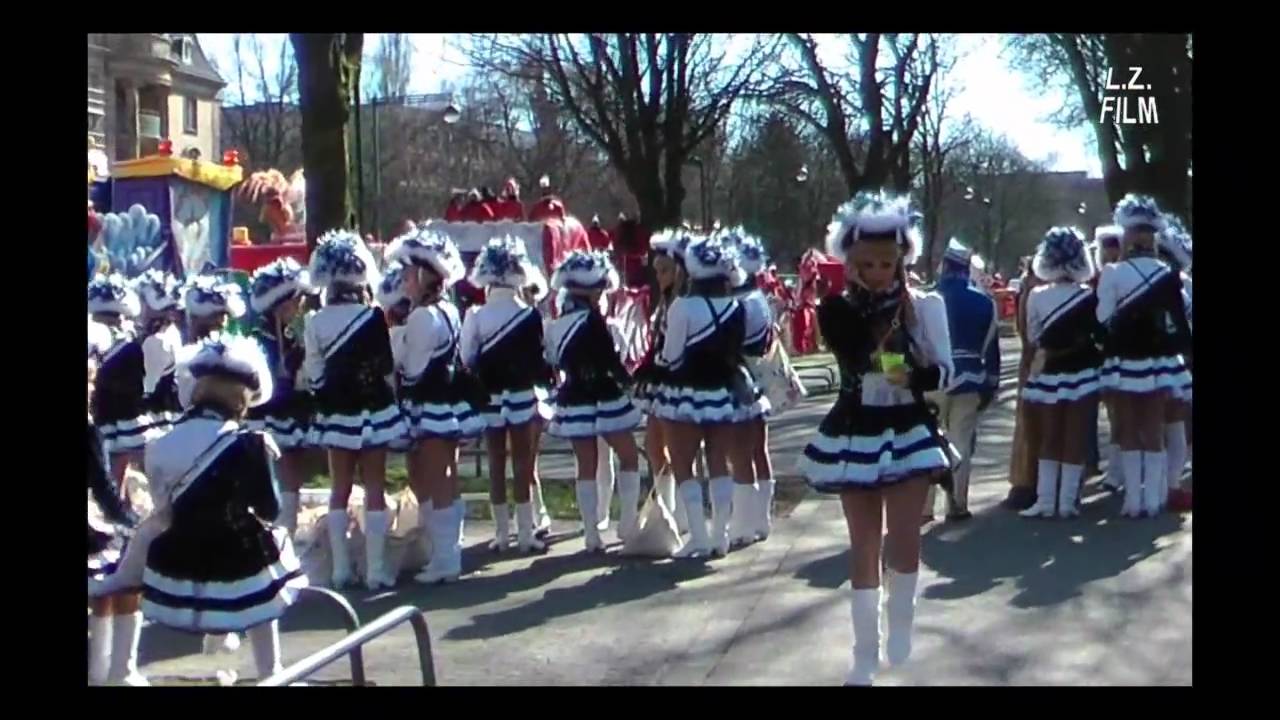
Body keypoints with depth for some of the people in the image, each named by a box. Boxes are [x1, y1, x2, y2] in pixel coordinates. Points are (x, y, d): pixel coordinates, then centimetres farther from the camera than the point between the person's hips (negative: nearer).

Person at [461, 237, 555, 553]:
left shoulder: (475, 316, -5)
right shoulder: (530, 315, -9)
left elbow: (467, 359, -3)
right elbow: (539, 360, -4)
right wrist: (543, 391, 9)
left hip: (489, 397, 2)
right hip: (521, 396, -1)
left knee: (496, 466, 8)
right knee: (523, 466, 3)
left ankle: (502, 534, 12)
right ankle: (525, 534, 4)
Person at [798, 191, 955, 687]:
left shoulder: (926, 305, -2)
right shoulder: (836, 310, -5)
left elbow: (944, 373, -4)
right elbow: (857, 358, -21)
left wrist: (913, 377, -24)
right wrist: (887, 309, -19)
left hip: (909, 431, 0)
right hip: (854, 434, 0)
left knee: (903, 538, -9)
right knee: (864, 545, 6)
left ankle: (901, 619, 21)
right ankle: (865, 655, 16)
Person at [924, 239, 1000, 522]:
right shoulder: (984, 301, 2)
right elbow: (992, 348, 3)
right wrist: (991, 385, 9)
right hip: (969, 381, 1)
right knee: (962, 443, 7)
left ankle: (923, 507, 7)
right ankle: (957, 506, 10)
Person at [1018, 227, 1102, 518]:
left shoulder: (1036, 296, -5)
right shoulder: (1089, 296, -8)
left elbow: (1032, 337, 2)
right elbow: (1099, 334, -1)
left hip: (1048, 373, 1)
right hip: (1081, 373, -1)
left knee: (1049, 438, 9)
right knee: (1075, 438, 3)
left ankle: (1045, 501, 6)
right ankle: (1067, 502, 3)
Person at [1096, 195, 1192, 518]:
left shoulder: (1113, 273, -11)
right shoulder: (1168, 274, -1)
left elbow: (1103, 319, -7)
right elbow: (1179, 318, 1)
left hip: (1124, 361, -2)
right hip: (1158, 360, 2)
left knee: (1129, 434, 5)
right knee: (1154, 433, 8)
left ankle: (1134, 500, 5)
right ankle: (1153, 500, 8)